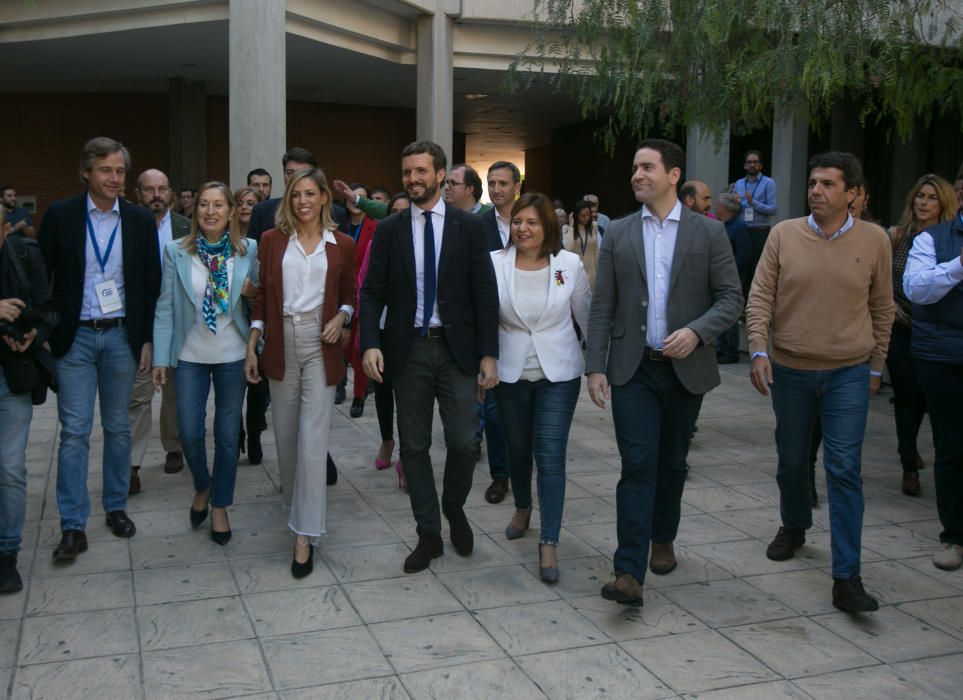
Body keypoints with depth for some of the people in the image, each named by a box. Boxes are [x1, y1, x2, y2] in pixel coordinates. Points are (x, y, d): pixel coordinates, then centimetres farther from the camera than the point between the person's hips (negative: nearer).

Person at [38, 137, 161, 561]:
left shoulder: (141, 220, 2)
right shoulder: (60, 215, -2)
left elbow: (151, 284, 5)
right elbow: (42, 277, 1)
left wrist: (146, 339, 3)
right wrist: (44, 332, -4)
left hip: (121, 336, 2)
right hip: (74, 337, -2)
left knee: (118, 427, 10)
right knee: (74, 431, -1)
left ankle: (116, 507, 25)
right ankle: (73, 526, 4)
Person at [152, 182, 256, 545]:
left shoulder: (249, 250, -2)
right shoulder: (176, 251, -2)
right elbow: (165, 307, -1)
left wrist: (252, 292, -14)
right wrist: (161, 358, -3)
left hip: (233, 355, 0)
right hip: (191, 355, 0)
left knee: (227, 435, 7)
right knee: (189, 433, 1)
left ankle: (220, 506, 24)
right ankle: (202, 486, 32)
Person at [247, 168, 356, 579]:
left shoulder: (341, 245, 3)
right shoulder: (272, 240, 5)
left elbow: (349, 293, 13)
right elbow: (262, 297, 7)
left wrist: (341, 317, -8)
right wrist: (252, 347, 1)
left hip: (320, 344, -2)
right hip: (281, 343, 2)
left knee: (312, 440, -8)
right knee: (285, 434, 12)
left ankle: (305, 535, -4)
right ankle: (294, 501, 37)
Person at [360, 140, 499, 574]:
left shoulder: (468, 227, 2)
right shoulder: (388, 231, 5)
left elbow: (485, 293, 0)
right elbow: (372, 292, 2)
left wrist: (488, 354, -6)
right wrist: (370, 344, -13)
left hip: (457, 348, -1)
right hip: (408, 350, 2)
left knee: (462, 441, -4)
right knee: (414, 447, 7)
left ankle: (455, 510, 27)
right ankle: (429, 535, 21)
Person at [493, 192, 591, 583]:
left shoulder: (570, 265, -5)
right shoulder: (495, 263, -6)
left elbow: (587, 315, 6)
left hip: (558, 373, -1)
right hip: (510, 372, 2)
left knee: (551, 455, -7)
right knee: (517, 448, 17)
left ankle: (549, 543, -1)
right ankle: (522, 508, 45)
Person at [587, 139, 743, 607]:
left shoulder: (708, 232, 1)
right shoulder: (618, 234, 5)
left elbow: (731, 298, -1)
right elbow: (602, 306, 3)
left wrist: (696, 332, -19)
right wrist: (596, 367, -4)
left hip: (684, 368, 0)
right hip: (633, 368, 0)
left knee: (671, 463, 14)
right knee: (637, 466, -8)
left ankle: (663, 539, 36)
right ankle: (629, 572, -9)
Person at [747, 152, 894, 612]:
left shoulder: (874, 240, -2)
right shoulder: (784, 235, -2)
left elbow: (881, 309, 7)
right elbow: (760, 298, -2)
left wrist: (875, 366, 9)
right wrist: (758, 350, -14)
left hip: (848, 373, -1)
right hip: (789, 370, 2)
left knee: (844, 471, -6)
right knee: (791, 461, 16)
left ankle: (847, 578, -2)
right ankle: (794, 527, 44)